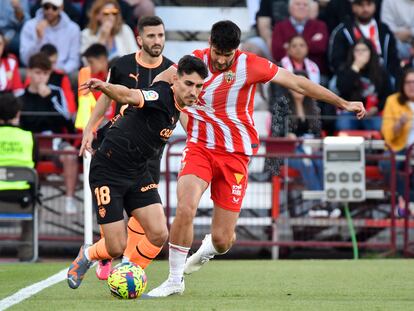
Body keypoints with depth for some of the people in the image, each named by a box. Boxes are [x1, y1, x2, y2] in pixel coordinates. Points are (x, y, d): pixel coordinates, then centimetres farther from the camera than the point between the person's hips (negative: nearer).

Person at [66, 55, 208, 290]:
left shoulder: (177, 109, 5)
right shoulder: (162, 94, -21)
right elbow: (131, 96, -43)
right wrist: (105, 87, -61)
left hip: (138, 173, 8)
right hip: (108, 171, -8)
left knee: (159, 234, -8)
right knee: (117, 247, -7)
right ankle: (87, 256, 28)